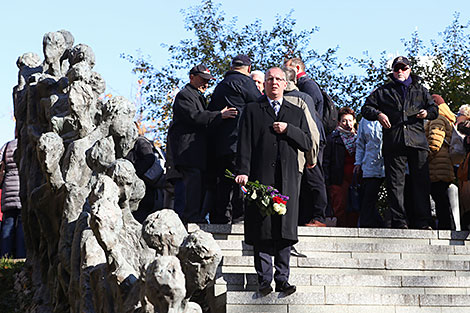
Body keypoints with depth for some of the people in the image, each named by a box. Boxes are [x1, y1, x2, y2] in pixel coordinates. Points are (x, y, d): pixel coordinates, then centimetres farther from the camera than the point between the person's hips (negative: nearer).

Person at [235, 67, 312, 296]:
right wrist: (243, 172, -10)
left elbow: (307, 144, 11)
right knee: (261, 230, -4)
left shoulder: (296, 113, 18)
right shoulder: (253, 111, 11)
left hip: (288, 179, 2)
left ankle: (282, 279, 5)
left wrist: (288, 130, -4)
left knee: (285, 229, 0)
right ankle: (264, 279, 0)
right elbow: (245, 144, 2)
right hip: (261, 177, -2)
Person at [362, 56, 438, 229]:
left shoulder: (420, 90, 22)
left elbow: (434, 108, 24)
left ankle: (422, 222, 0)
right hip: (394, 142, -1)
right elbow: (366, 108, 16)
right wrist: (378, 114, -5)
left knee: (421, 182, -2)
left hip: (417, 142, 1)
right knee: (395, 182, -5)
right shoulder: (383, 91, 18)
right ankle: (399, 221, -4)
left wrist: (427, 113, 1)